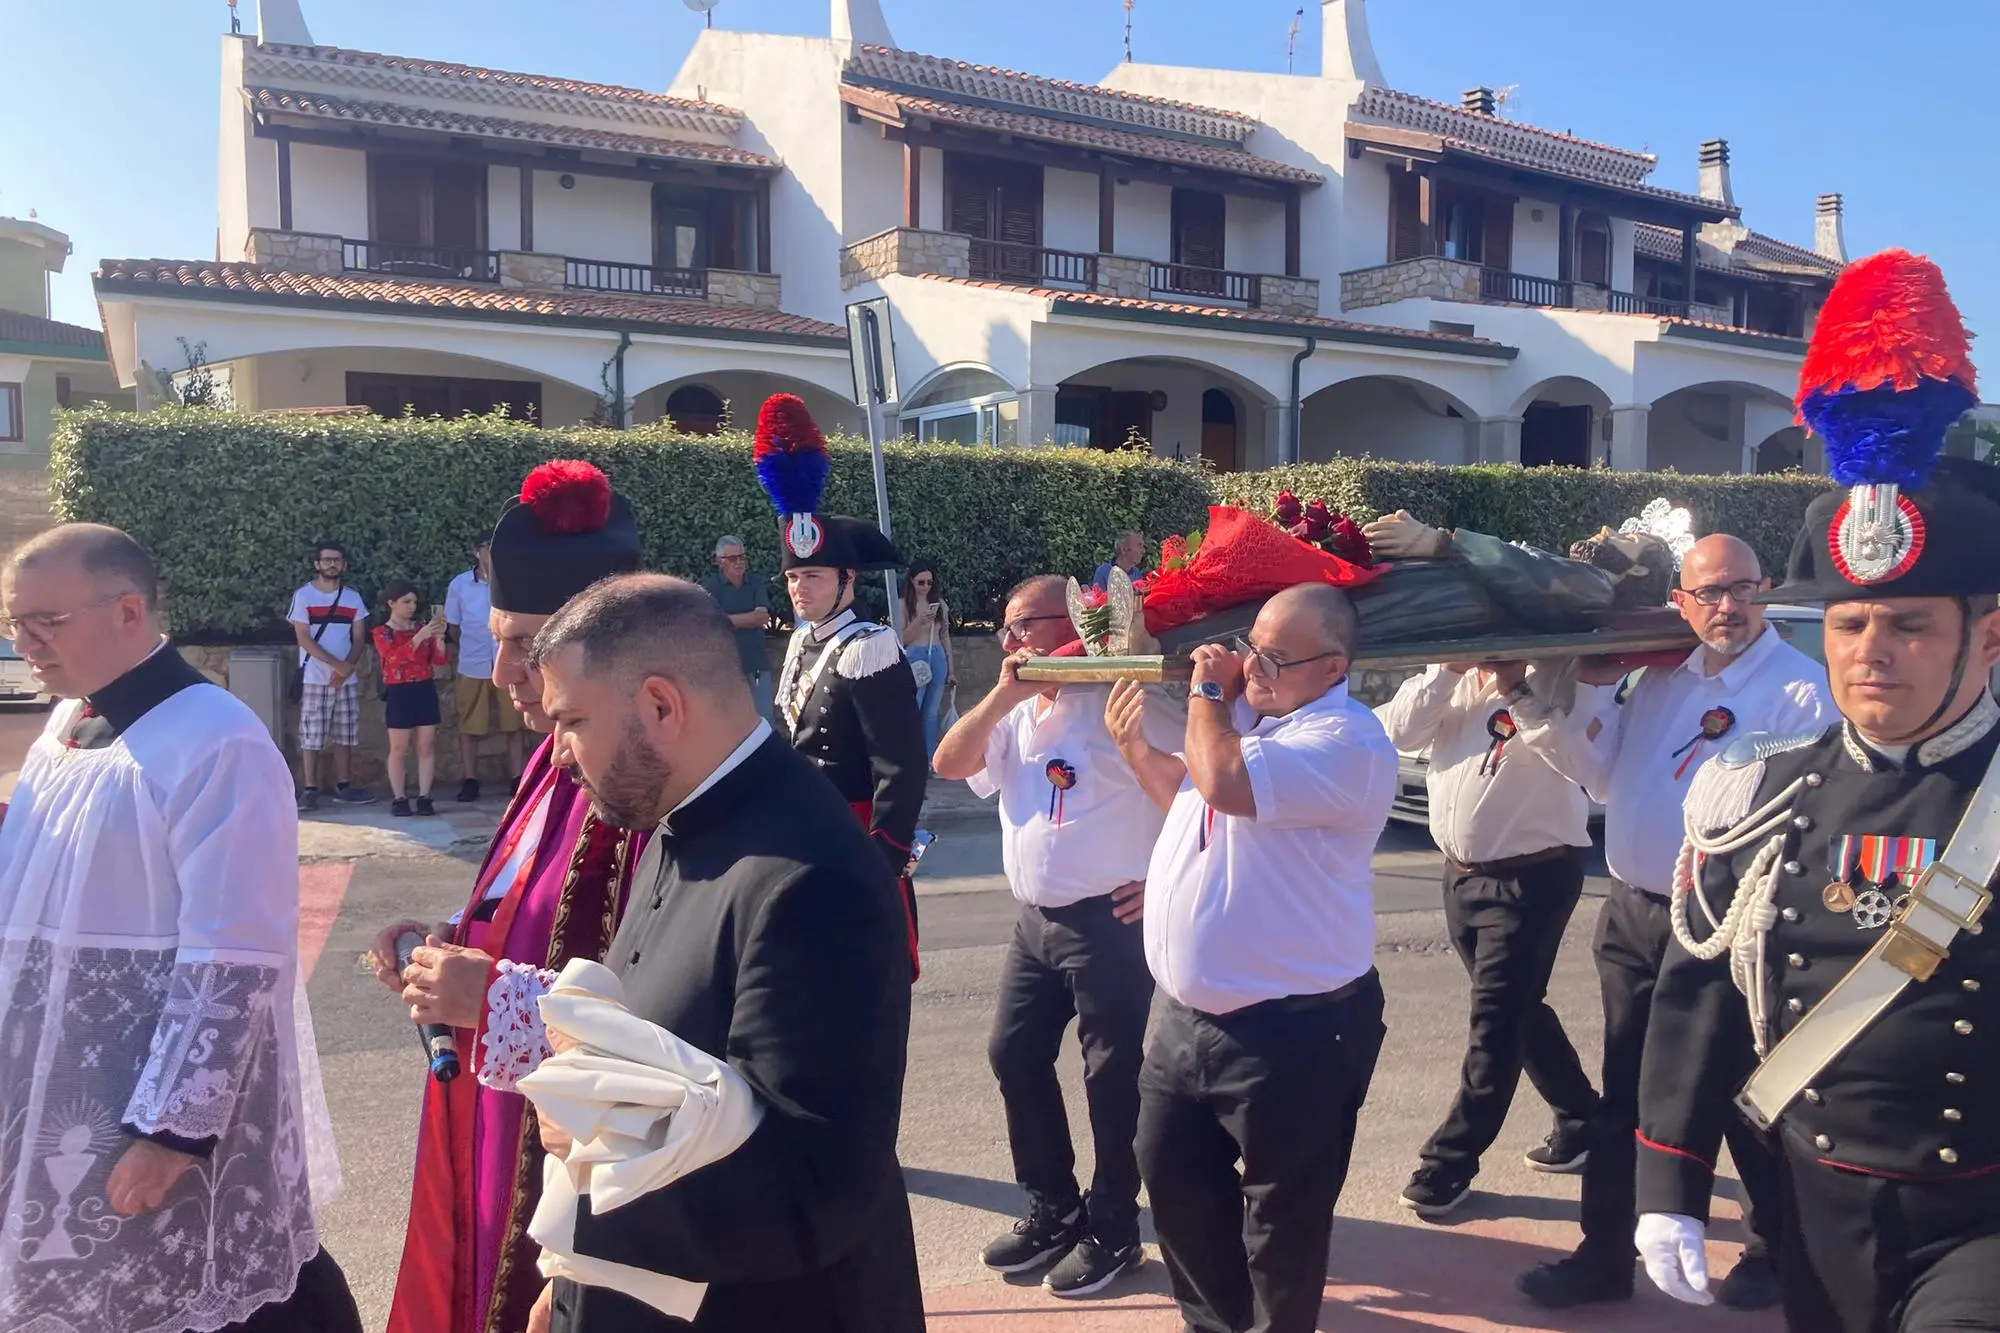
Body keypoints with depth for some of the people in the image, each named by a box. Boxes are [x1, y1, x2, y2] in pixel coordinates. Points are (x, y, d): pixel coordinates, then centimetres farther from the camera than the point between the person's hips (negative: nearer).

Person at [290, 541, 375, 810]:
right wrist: (336, 664, -17)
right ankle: (309, 790, 0)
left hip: (347, 679, 4)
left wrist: (347, 668, -11)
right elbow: (304, 639, -9)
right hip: (314, 679, -4)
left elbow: (359, 639, 6)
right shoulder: (303, 596, -3)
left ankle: (343, 787, 16)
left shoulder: (353, 598, 9)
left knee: (345, 735, 8)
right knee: (311, 736, -4)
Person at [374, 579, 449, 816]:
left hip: (425, 691, 3)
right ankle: (398, 799, 7)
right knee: (399, 749, 2)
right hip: (399, 694, -3)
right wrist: (420, 636, -28)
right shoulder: (382, 632, -1)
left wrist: (439, 638, -15)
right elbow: (395, 658, -20)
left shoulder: (421, 627, 9)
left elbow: (439, 660, 3)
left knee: (426, 746, 3)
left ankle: (424, 797, 7)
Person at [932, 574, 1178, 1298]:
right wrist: (1002, 695, -10)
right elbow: (949, 765, 0)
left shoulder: (1121, 703, -12)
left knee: (1112, 1074, 4)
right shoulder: (1015, 712, 12)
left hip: (1109, 922, -8)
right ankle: (1052, 1208, 29)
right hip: (1035, 920, 8)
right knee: (1014, 1055, 12)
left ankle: (1113, 1231, 21)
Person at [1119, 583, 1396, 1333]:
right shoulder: (1241, 708, 7)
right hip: (1183, 1012, 9)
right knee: (1172, 1177, 21)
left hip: (1291, 1028, -9)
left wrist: (1208, 692, -17)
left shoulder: (1346, 740, -20)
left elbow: (1224, 781, -34)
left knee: (1281, 1211, 9)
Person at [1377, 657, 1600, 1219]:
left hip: (1531, 879, -7)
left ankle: (1449, 1162, 8)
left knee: (1494, 1023, -2)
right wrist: (1450, 668, -11)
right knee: (1518, 1010, 19)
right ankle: (1582, 1121, 38)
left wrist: (1512, 683, -27)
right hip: (1460, 876, 7)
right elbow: (1398, 731, -5)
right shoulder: (1453, 680, 8)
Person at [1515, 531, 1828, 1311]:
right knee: (1623, 1097, 14)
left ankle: (1774, 1251, 35)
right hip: (1631, 917, 6)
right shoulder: (1658, 679, 9)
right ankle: (1604, 1255, 27)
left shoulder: (1801, 692, -11)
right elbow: (1601, 778, 13)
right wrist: (1589, 689, 4)